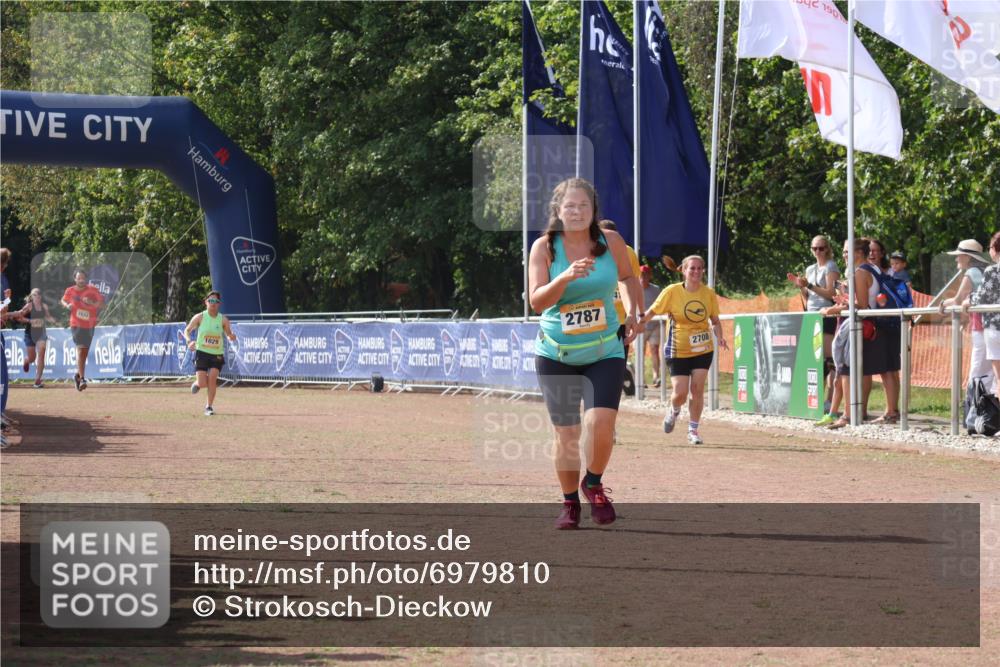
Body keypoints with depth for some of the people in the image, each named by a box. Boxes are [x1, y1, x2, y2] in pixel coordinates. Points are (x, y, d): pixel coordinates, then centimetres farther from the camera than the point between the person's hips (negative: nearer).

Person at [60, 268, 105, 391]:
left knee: (84, 352, 12)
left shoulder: (92, 290, -2)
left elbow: (102, 304, -3)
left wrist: (91, 302, -21)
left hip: (90, 325, 2)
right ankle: (82, 379, -19)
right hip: (76, 325, -2)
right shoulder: (70, 291, -1)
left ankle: (78, 375, 33)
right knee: (81, 349, -16)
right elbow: (63, 301, 17)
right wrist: (67, 305, -5)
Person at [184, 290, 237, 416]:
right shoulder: (200, 317, -4)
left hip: (217, 354, 1)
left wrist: (231, 337, -19)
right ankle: (197, 383, 31)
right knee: (203, 384, -9)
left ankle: (209, 406, -4)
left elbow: (229, 336, 6)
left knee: (212, 377, -19)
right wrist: (189, 341, -14)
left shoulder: (223, 320, -2)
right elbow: (187, 330, 6)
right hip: (202, 353, -1)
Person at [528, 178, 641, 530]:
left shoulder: (611, 242, -4)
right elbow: (536, 301, -19)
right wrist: (566, 278, -33)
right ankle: (570, 503, 22)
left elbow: (628, 277, 17)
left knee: (601, 424, -17)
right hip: (556, 354, 0)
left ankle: (593, 485, 11)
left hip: (605, 352, 0)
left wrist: (632, 312, 6)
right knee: (566, 434, 1)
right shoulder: (544, 247, -9)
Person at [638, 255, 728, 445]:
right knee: (680, 393, -7)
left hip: (703, 350, 2)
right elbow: (651, 312, -2)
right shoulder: (672, 292, -10)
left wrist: (719, 336, -11)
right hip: (678, 350, -2)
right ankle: (674, 411, 29)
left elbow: (715, 320, 6)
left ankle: (693, 431, 11)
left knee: (697, 390, -4)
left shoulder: (709, 293, -3)